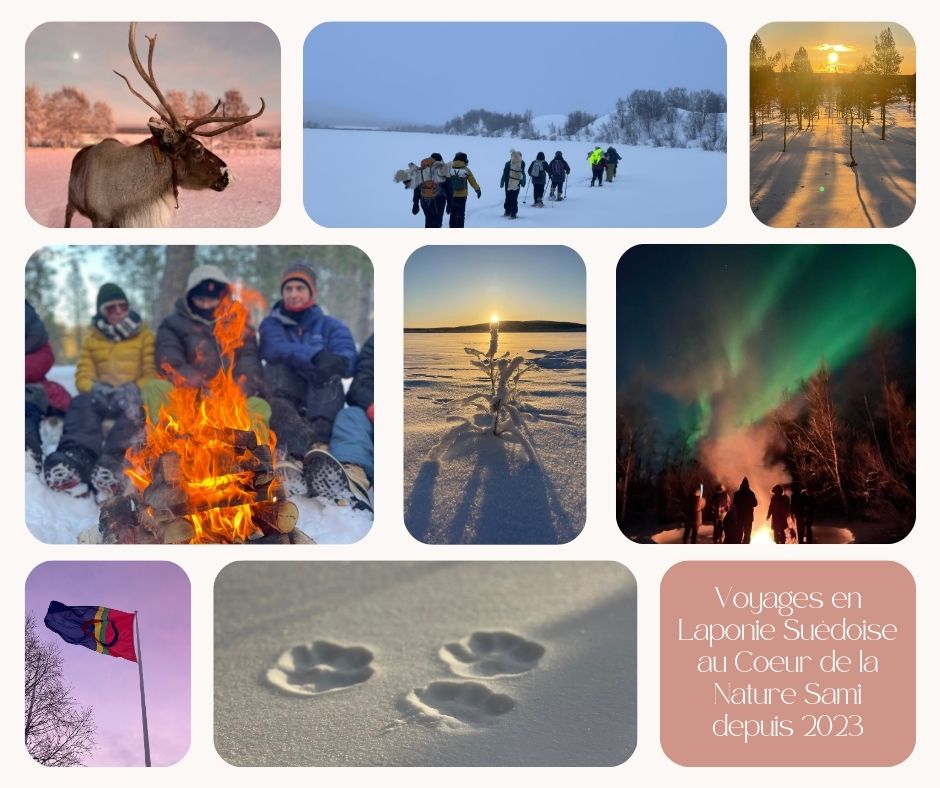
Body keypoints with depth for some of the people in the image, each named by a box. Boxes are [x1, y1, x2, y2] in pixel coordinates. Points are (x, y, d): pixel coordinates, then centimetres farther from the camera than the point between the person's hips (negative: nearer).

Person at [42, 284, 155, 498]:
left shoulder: (144, 335, 13)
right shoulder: (91, 339, 20)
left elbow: (153, 373, 3)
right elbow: (83, 376, 11)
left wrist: (134, 389, -18)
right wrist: (96, 389, -13)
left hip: (133, 396, -2)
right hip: (100, 397, 2)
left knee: (133, 408, -38)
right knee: (82, 404, -32)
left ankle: (111, 464, -55)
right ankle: (76, 457, -56)